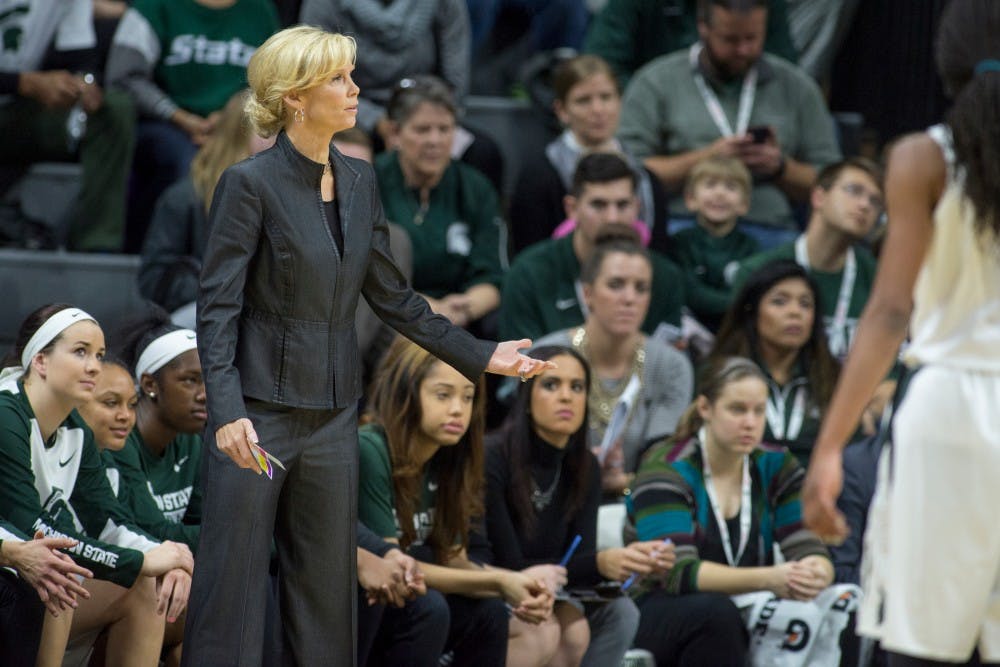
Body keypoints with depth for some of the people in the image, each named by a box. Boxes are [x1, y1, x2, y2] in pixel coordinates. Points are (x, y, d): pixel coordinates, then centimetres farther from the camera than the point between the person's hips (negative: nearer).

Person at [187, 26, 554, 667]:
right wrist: (227, 413, -25)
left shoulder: (360, 182, 8)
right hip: (257, 412, -6)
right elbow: (218, 307, -14)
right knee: (231, 589, -2)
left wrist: (481, 355, 13)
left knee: (327, 588, 9)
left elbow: (391, 295, 16)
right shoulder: (250, 182, -12)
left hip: (332, 415, 6)